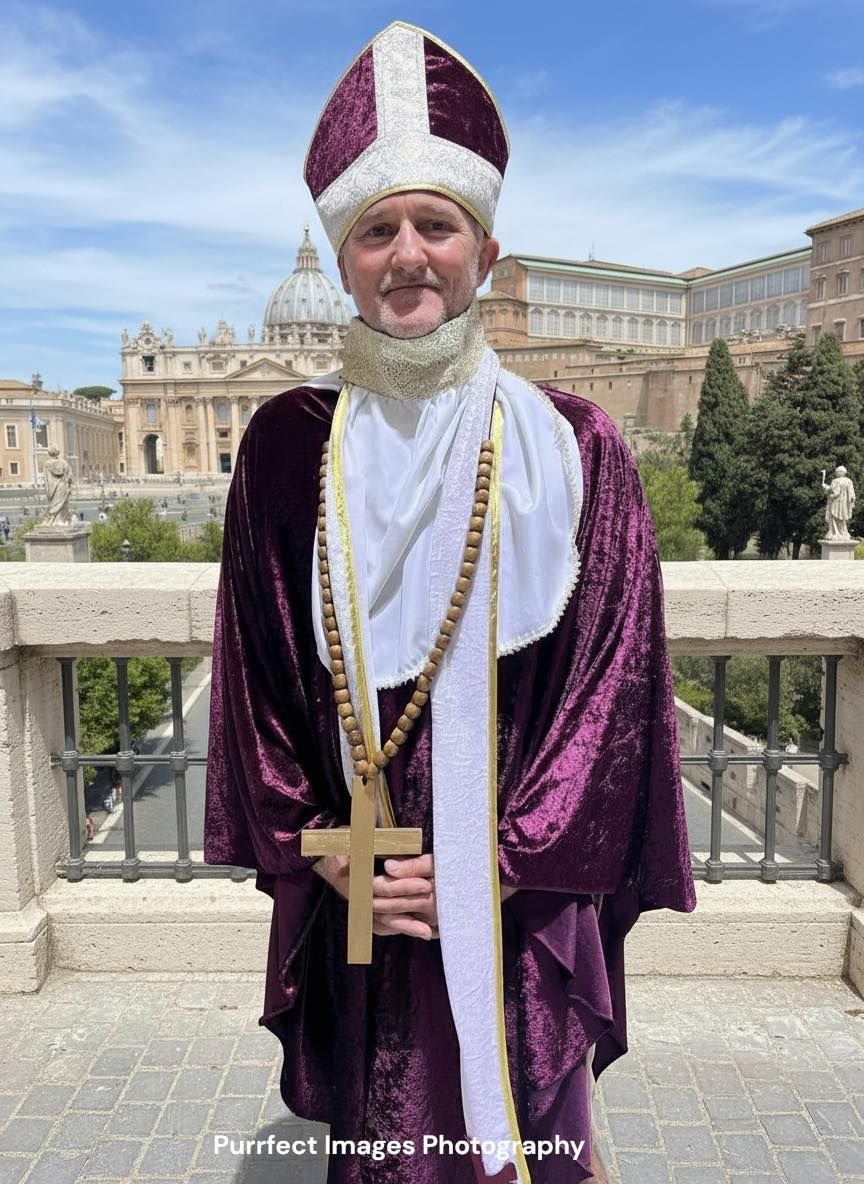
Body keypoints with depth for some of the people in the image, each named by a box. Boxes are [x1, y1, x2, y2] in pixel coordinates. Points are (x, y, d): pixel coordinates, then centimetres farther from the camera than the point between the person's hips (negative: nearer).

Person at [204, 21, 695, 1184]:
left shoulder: (569, 447, -7)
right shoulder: (289, 443, -3)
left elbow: (614, 675, -8)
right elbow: (256, 673, 1)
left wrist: (494, 863, -10)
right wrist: (321, 852, -3)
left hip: (522, 895, -1)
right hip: (354, 891, 2)